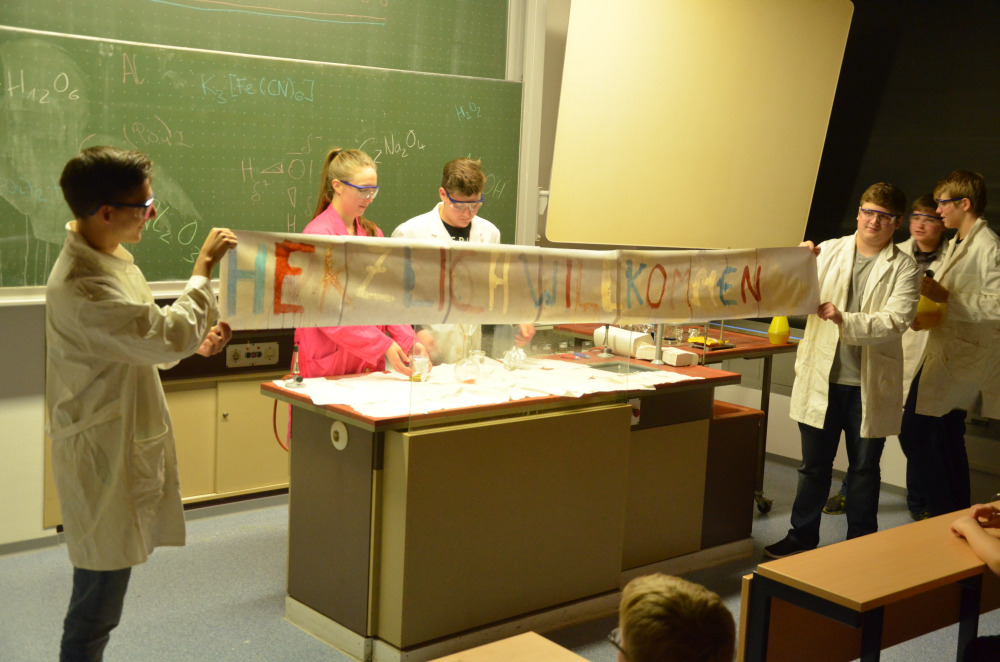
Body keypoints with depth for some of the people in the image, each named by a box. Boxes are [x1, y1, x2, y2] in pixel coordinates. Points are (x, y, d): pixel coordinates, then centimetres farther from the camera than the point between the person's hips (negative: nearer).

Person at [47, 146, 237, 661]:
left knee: (102, 595, 21)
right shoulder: (80, 285, -28)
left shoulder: (107, 257, 7)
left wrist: (194, 345, 5)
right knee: (97, 603, 2)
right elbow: (168, 336, -29)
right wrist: (204, 268, -19)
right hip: (103, 457, -10)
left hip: (124, 443, 10)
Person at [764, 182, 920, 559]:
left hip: (870, 386, -1)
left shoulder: (903, 269, -3)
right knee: (814, 465, 12)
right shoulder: (829, 251, 4)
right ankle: (801, 538, 27)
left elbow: (894, 321, -16)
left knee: (864, 468, 12)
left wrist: (844, 320, -30)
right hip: (822, 379, 2)